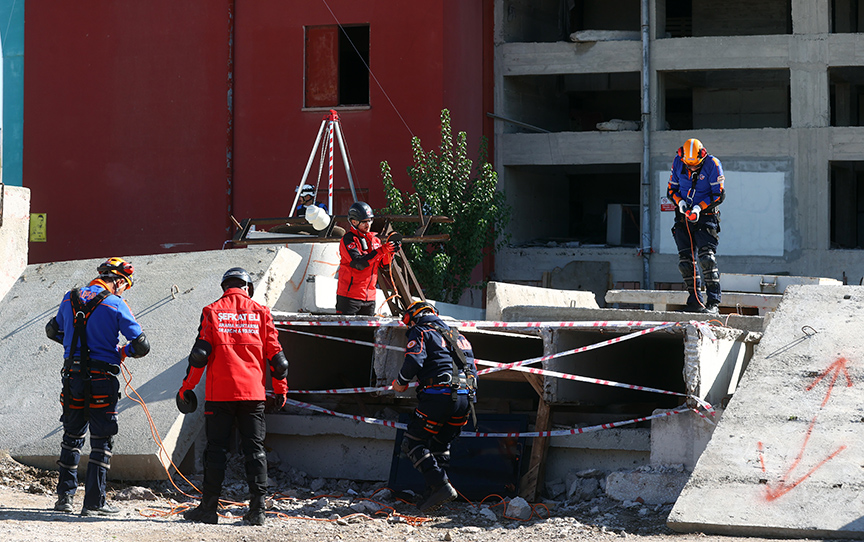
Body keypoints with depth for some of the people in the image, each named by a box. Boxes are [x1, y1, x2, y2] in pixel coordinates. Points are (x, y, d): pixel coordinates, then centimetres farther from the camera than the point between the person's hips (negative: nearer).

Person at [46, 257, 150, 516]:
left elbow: (53, 331, 23)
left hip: (72, 377, 5)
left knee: (72, 436, 19)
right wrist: (123, 351, 11)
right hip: (101, 378, -5)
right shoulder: (116, 305, -9)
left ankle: (65, 496, 21)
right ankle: (94, 502, 0)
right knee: (102, 440, 3)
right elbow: (141, 346, -9)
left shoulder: (70, 298, 8)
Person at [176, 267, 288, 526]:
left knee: (216, 449, 4)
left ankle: (209, 508, 5)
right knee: (255, 449, 4)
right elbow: (275, 354, 6)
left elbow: (200, 353, -2)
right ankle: (257, 509, -2)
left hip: (220, 393, -1)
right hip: (253, 393, 1)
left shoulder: (212, 311, 3)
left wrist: (187, 386, 5)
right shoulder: (260, 312, 6)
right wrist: (281, 388, 15)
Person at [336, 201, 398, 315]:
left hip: (369, 296, 7)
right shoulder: (348, 239, -9)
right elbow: (359, 264, -22)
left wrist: (390, 252, -9)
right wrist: (381, 250, -26)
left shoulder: (374, 239, 12)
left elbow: (383, 264, 11)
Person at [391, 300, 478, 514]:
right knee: (440, 444, 21)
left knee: (413, 443, 1)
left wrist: (401, 382, 3)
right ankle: (434, 493, 15)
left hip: (438, 395, -7)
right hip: (465, 397, 7)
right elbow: (472, 369, 24)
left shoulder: (420, 332, 5)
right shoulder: (456, 335, 28)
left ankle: (441, 486, -14)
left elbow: (414, 360, -12)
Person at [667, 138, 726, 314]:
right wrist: (680, 202, -10)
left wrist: (699, 207, -19)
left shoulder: (712, 164, -11)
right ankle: (695, 302, 8)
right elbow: (672, 188, 11)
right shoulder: (678, 162, 1)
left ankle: (713, 302, -15)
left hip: (706, 217, -4)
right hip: (684, 217, 4)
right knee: (685, 261, -1)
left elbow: (719, 194, -9)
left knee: (707, 258, -17)